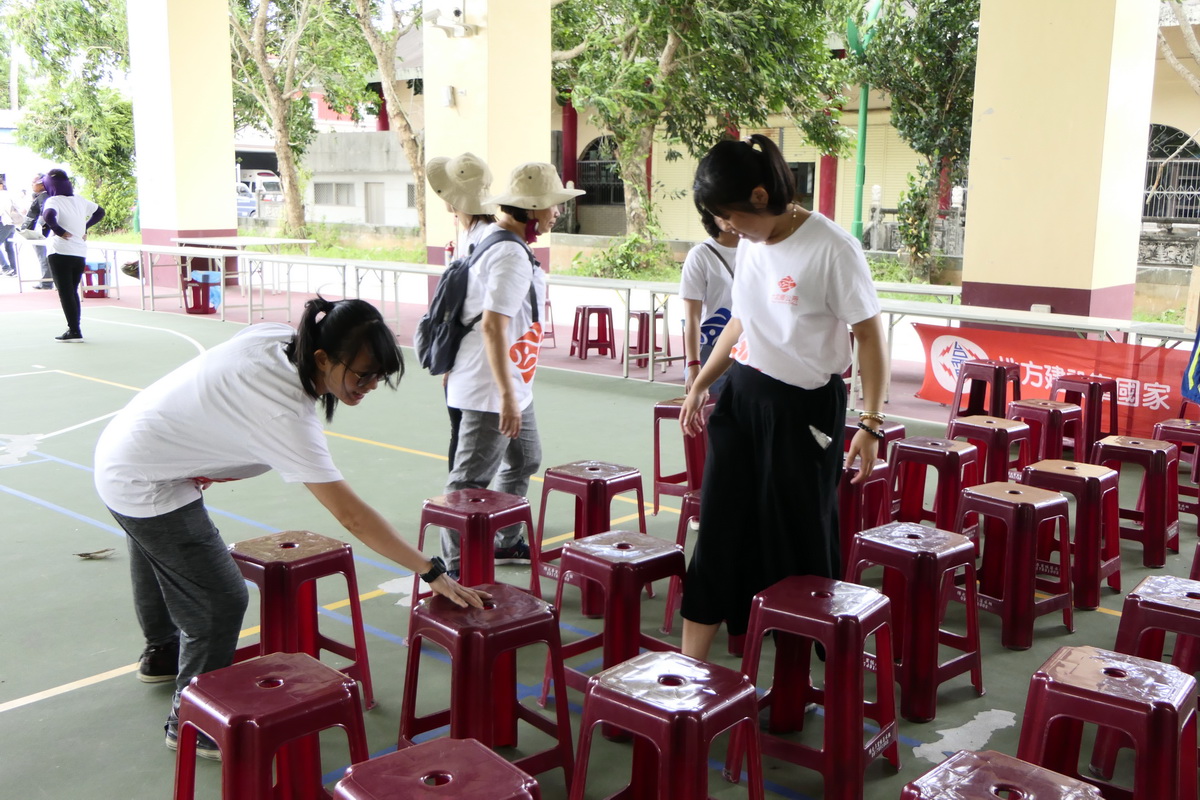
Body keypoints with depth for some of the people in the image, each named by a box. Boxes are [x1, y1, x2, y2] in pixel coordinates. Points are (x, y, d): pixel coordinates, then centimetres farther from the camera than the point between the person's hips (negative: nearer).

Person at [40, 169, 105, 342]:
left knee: (65, 292, 0)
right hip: (80, 254, 6)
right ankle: (75, 329, 16)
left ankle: (74, 331, -3)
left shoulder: (53, 201, -9)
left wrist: (59, 231, -15)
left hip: (60, 253, -6)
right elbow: (100, 212, 22)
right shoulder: (80, 200, 10)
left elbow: (49, 216, -29)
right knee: (73, 292, 16)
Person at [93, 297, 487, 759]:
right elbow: (352, 517, -37)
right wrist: (433, 573, -34)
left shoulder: (275, 336, -14)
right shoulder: (287, 416, -36)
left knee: (161, 562, 32)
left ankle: (162, 653, 59)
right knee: (220, 603, -4)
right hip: (146, 488, -9)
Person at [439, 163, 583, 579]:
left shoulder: (491, 235, 9)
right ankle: (456, 568, 6)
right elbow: (493, 327, -28)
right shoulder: (512, 256, -22)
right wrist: (507, 396, -27)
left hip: (514, 385, 11)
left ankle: (507, 541, 38)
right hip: (491, 389, -11)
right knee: (472, 479, -3)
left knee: (524, 460, 24)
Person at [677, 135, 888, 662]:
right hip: (742, 398, 6)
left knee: (800, 538, 6)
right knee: (718, 528, 5)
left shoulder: (831, 248, -17)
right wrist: (700, 385, 17)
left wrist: (870, 424, -15)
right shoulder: (751, 244, 4)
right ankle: (690, 665, 13)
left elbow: (869, 335, -13)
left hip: (804, 408, -6)